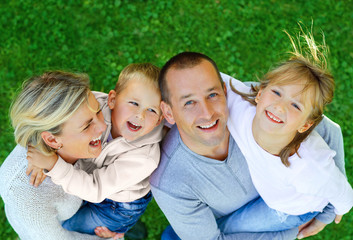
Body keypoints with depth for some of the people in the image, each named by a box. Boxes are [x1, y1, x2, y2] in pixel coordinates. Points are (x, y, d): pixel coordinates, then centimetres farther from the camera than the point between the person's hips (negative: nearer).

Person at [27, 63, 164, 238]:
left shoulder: (144, 158, -38)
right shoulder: (98, 104, -28)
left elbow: (95, 190, -35)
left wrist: (53, 164, -44)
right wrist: (42, 156, -32)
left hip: (118, 208, -5)